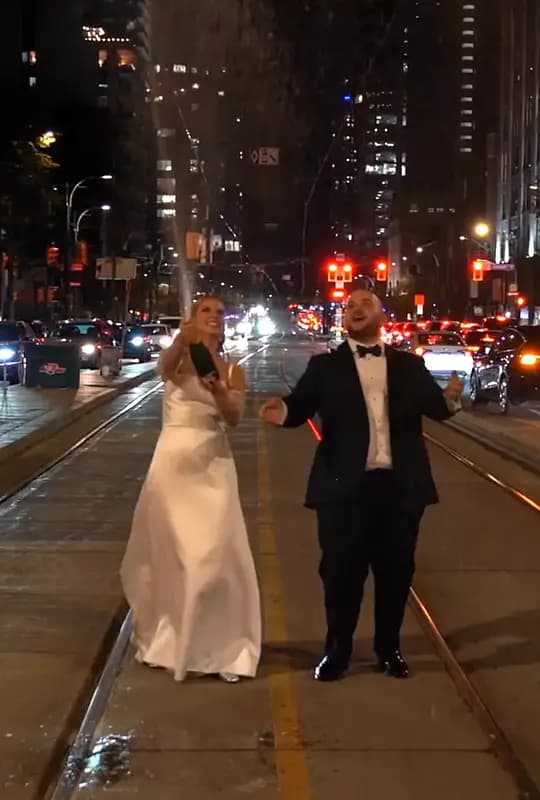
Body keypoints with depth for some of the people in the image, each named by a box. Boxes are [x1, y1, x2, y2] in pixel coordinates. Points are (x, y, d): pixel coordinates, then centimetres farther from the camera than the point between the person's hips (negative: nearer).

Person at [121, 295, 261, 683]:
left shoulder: (233, 372, 6)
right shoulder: (177, 362, 0)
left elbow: (234, 417, -11)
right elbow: (166, 364, -27)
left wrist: (218, 393, -34)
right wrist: (184, 337, -49)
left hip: (213, 465, 1)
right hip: (174, 460, -1)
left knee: (215, 553, -4)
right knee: (166, 550, 8)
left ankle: (219, 644, 8)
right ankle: (165, 637, 26)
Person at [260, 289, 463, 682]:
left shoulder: (409, 364, 10)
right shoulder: (325, 366, 4)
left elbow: (435, 407, -1)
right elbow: (301, 405, -9)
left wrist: (451, 397, -23)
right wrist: (283, 410, -31)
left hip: (400, 485, 2)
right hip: (346, 486, -2)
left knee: (396, 570, 12)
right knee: (342, 571, 6)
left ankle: (389, 647, 29)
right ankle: (338, 649, 23)